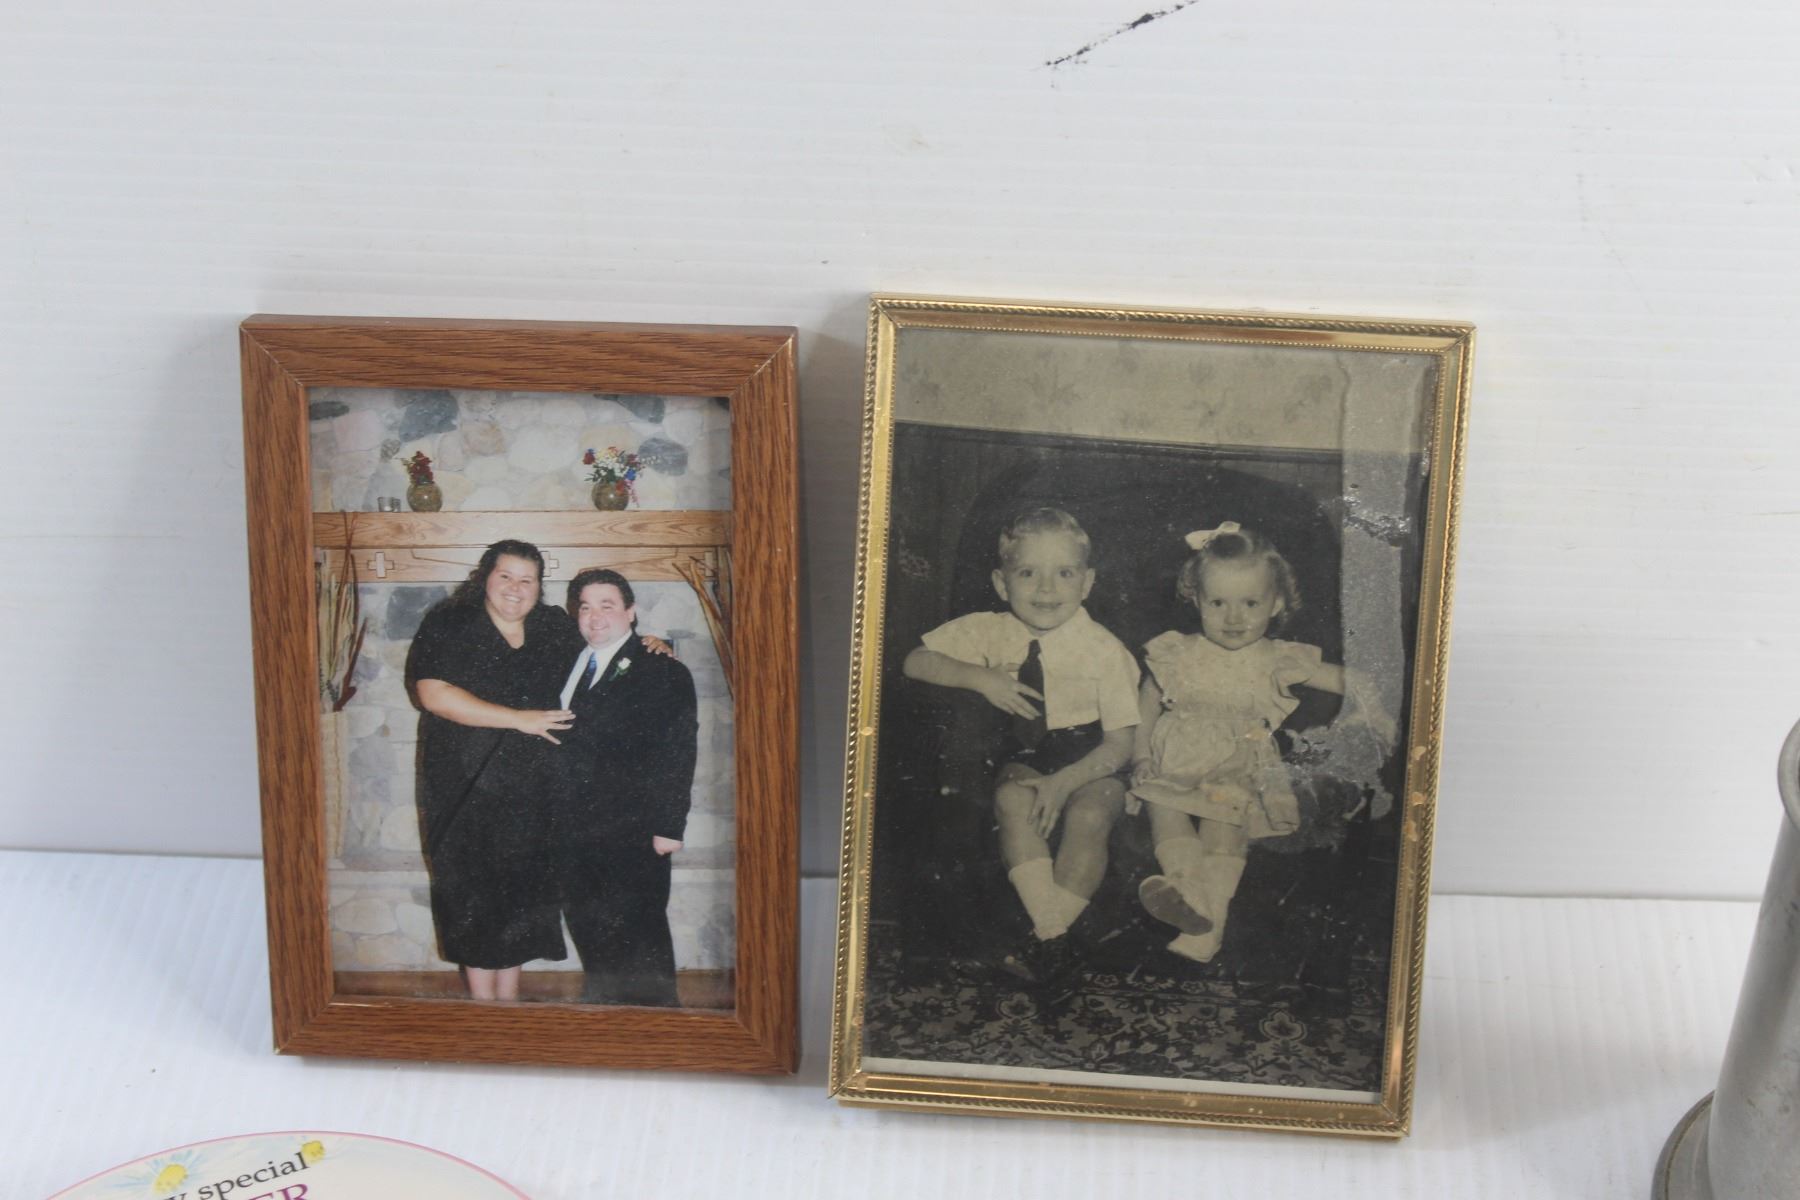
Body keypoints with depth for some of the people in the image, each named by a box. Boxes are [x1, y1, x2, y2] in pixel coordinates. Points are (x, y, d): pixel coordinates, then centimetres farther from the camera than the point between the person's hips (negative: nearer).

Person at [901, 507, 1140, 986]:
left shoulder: (1104, 649, -9)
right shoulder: (990, 632, 0)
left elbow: (1120, 744, -10)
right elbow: (915, 662, 1)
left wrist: (1064, 781, -26)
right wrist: (980, 678, -16)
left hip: (1091, 764, -2)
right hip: (1025, 758, 2)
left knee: (1090, 815, -33)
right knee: (1012, 800, -31)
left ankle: (1049, 940, -27)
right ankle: (1058, 928, -35)